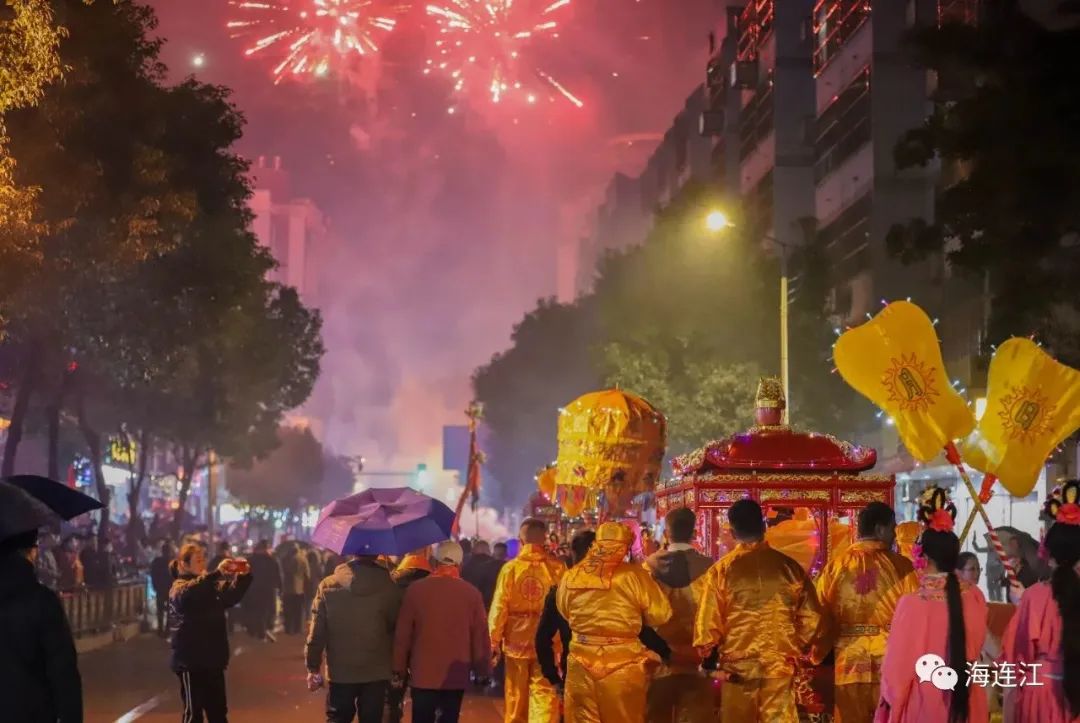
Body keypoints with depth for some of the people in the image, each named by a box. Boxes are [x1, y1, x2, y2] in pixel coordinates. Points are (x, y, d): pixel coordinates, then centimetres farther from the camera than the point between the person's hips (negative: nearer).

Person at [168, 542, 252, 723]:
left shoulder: (211, 585, 13)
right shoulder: (179, 587, -9)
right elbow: (189, 592, -32)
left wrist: (243, 576, -16)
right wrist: (217, 572, -41)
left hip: (213, 659, 7)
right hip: (190, 660, -7)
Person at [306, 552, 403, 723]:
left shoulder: (328, 586, -4)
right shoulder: (389, 587, -7)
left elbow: (316, 632, -2)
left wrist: (313, 668, 6)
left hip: (340, 671, 1)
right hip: (376, 671, -1)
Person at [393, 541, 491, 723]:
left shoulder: (416, 589, -5)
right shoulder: (471, 593, -5)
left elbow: (403, 632, -1)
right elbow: (480, 636, -1)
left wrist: (399, 668, 9)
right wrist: (482, 669, 11)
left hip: (423, 673, 0)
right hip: (457, 675, 1)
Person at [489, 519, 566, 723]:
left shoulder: (510, 568, -8)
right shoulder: (557, 568, -9)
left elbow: (499, 606, -7)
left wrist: (494, 639, 2)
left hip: (516, 638, 1)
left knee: (516, 694, 16)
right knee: (544, 693, 1)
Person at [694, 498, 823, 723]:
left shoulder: (722, 570, -6)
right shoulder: (789, 566, -1)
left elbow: (709, 621, -7)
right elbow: (811, 616, 1)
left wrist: (708, 655, 10)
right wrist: (797, 649, 16)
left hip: (738, 664, -1)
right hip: (780, 663, 1)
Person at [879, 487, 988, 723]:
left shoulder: (912, 603, -18)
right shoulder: (975, 597, -6)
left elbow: (898, 661, -10)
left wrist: (891, 696, 5)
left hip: (922, 699, -4)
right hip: (964, 699, 4)